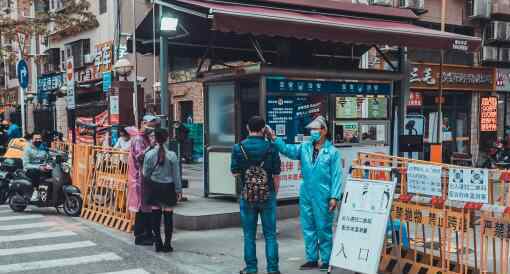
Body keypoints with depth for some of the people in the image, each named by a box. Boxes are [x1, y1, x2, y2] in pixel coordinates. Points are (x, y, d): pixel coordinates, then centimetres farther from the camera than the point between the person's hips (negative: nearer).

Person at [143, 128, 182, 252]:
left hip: (154, 187, 1)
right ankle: (167, 244, 9)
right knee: (168, 215, 5)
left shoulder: (149, 154, -7)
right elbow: (176, 174, -5)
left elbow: (146, 173, 0)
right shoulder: (172, 155, -10)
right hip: (168, 187, -1)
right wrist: (179, 189, 3)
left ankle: (158, 243, 14)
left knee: (156, 215, 9)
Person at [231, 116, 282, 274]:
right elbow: (276, 174, -2)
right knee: (270, 234, 7)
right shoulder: (271, 148, -6)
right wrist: (274, 192, 11)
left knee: (249, 234, 10)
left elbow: (235, 172, -1)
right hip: (268, 195, 0)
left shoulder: (238, 148, -5)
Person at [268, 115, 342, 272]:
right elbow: (288, 150, -6)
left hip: (323, 197, -5)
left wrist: (334, 197, -13)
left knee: (324, 228, 3)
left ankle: (326, 260, 14)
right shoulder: (304, 148, 8)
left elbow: (336, 176, -8)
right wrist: (275, 139, -20)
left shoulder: (332, 152, -5)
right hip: (306, 195, 5)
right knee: (308, 228, 12)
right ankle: (312, 259, 23)